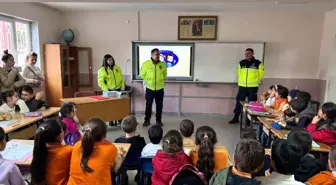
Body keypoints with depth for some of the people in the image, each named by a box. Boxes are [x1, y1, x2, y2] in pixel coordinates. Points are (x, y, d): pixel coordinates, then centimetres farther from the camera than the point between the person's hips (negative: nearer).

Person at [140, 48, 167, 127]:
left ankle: (159, 120, 20)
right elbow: (142, 74, 6)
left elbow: (165, 74, 15)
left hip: (160, 88, 1)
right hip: (150, 88, -1)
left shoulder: (162, 64, -1)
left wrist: (160, 80, 8)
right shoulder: (146, 63, -5)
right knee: (148, 105, 6)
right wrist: (148, 81, 4)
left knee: (159, 105, 7)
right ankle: (147, 120, 18)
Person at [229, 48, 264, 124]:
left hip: (253, 87, -2)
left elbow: (261, 74, 2)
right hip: (242, 86, 3)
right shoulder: (241, 63, 4)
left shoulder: (258, 63, -4)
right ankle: (236, 118, 16)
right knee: (239, 102, 5)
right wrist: (241, 81, 12)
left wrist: (256, 82, 1)